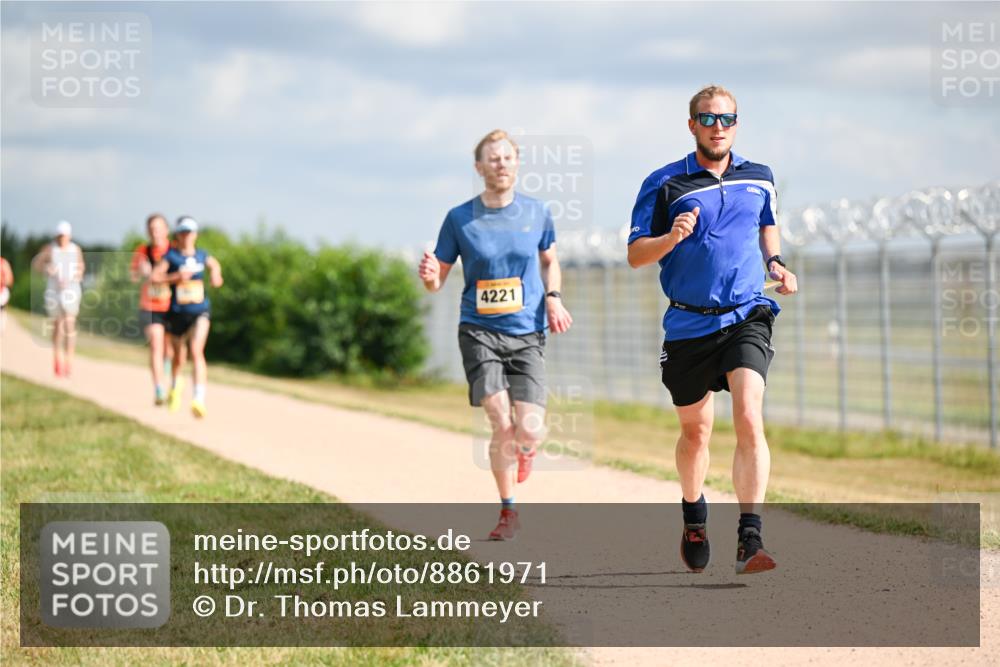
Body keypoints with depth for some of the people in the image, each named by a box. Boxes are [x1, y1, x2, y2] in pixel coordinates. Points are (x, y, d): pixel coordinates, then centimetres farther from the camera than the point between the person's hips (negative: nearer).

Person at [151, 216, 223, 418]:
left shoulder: (202, 256, 4)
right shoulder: (171, 256, -5)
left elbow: (215, 265, 25)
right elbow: (154, 277, -14)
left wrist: (216, 275, 4)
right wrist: (176, 277, -26)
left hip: (200, 311, 0)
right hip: (177, 313, 0)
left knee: (197, 350, -21)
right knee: (178, 357, 16)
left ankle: (199, 399, -30)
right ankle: (175, 385, 49)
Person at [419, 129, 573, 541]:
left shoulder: (536, 213, 5)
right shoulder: (460, 218, 0)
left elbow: (549, 260, 22)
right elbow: (438, 279, 5)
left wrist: (553, 298, 3)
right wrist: (429, 276, -19)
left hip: (528, 335, 1)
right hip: (479, 332, -1)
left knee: (529, 431, -12)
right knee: (502, 425, -16)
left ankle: (525, 448, 29)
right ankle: (508, 511, 6)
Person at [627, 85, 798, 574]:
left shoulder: (759, 179, 7)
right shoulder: (665, 184, -3)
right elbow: (635, 255, -3)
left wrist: (775, 263, 6)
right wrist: (673, 237, -23)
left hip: (746, 318, 0)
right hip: (688, 325, 0)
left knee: (749, 420, -19)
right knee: (695, 430, 14)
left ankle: (750, 541, -23)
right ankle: (694, 519, 41)